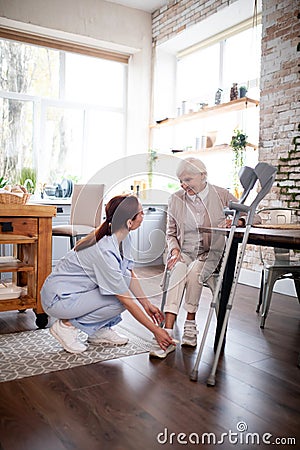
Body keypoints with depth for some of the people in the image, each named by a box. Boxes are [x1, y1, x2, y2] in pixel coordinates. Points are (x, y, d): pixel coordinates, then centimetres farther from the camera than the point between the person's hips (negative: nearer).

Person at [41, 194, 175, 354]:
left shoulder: (122, 237, -7)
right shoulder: (104, 251, -32)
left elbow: (129, 272, 7)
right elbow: (126, 300, -25)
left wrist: (147, 304, 5)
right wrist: (155, 330, -18)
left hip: (79, 289, 9)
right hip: (57, 299, -8)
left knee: (125, 277, -5)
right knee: (119, 300, -20)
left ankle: (99, 331, 6)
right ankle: (67, 324, -4)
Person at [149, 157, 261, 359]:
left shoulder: (221, 196, -1)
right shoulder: (176, 199, 5)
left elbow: (255, 217, 1)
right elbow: (171, 233, 14)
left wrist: (236, 221, -20)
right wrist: (174, 250, -6)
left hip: (210, 254, -1)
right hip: (183, 253, 1)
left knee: (194, 272, -34)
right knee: (178, 272, -32)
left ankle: (191, 325, -20)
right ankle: (168, 334, -38)